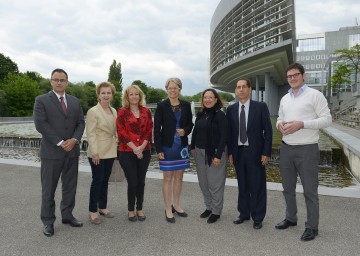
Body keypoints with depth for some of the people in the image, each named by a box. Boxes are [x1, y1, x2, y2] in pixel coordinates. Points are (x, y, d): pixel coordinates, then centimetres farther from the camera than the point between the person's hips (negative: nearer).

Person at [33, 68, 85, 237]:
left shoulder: (75, 101, 11)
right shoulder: (41, 100, -2)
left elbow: (81, 122, 7)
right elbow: (40, 124, -11)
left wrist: (74, 140, -10)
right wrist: (60, 142, -15)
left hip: (72, 150, 4)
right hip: (51, 151, -4)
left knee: (70, 186, 12)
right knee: (48, 189, 5)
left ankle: (67, 215, 27)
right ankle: (48, 221, 19)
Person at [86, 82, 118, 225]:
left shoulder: (114, 111, 9)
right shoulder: (93, 111, -10)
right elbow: (90, 133, -14)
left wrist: (116, 146, 11)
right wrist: (94, 152, -18)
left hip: (110, 152, 6)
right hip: (97, 152, -6)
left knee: (105, 180, 14)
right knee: (97, 180, 0)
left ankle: (103, 207, 26)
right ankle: (93, 211, 13)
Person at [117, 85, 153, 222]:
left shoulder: (146, 111, 7)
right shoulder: (122, 112, -1)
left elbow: (149, 130, 3)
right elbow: (121, 132, -7)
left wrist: (142, 146, -10)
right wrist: (134, 148, -13)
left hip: (144, 152, 3)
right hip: (127, 152, -3)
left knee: (141, 182, 10)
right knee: (132, 182, 0)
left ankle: (140, 209, 26)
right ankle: (131, 210, 20)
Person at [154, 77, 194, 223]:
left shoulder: (186, 105, 4)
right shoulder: (162, 106, -5)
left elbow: (190, 124, 11)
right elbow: (156, 128, -7)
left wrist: (185, 131, -12)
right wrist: (158, 149, -12)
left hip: (182, 146, 4)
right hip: (167, 147, -3)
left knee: (179, 176, 13)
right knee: (168, 177, 5)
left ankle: (176, 205, 30)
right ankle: (168, 209, 17)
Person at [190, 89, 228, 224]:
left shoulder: (220, 115, -10)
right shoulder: (200, 114, 8)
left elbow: (223, 136, -14)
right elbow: (195, 132, 14)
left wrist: (218, 155, -18)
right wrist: (193, 147, 8)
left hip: (215, 152, -6)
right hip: (200, 152, 6)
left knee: (215, 183, 3)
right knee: (203, 182, 13)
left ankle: (216, 211, 19)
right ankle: (208, 207, 30)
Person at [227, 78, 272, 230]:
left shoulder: (261, 107, -4)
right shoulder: (231, 109, 6)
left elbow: (268, 131, -4)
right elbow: (229, 132, 8)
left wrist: (266, 152, -8)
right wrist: (230, 152, 4)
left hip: (255, 153, -3)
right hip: (238, 153, 3)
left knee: (257, 187, 6)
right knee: (242, 186, 13)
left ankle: (258, 217, 21)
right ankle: (244, 214, 29)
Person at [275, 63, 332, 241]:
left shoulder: (315, 95, -6)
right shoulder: (284, 99, 12)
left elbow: (327, 119, -11)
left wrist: (302, 124, -23)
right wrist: (279, 123, -4)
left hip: (307, 149, -6)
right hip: (286, 148, 6)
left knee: (310, 190, 5)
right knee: (288, 187, 16)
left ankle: (312, 226, 20)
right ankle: (290, 218, 34)